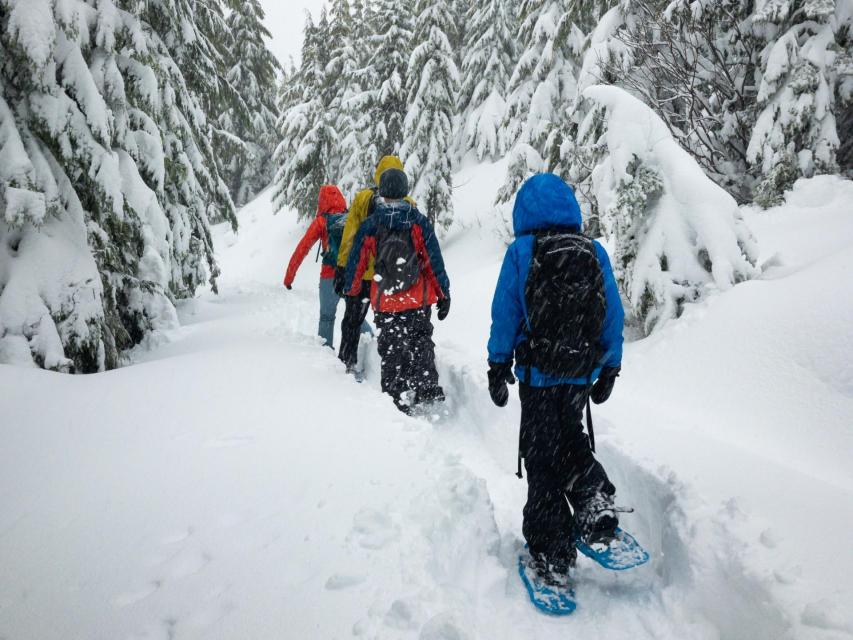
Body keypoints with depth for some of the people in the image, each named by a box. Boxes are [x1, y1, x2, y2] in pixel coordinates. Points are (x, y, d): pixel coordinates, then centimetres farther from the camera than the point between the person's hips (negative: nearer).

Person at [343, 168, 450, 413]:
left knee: (391, 352, 11)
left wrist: (351, 290, 22)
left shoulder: (369, 225, -4)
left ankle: (398, 400, 13)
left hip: (385, 303, 0)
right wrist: (444, 294, 1)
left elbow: (356, 262, 4)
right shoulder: (418, 221, -6)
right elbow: (434, 260, -6)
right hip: (419, 301, 0)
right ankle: (427, 387, 7)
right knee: (421, 342, 19)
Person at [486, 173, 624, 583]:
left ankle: (552, 554, 13)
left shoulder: (521, 251, -8)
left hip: (538, 374, -3)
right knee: (569, 436, 28)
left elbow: (505, 314, -7)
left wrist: (498, 366, 3)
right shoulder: (596, 252, 1)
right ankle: (595, 501, 9)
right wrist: (610, 370, 15)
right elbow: (614, 316, 5)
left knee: (541, 457, 7)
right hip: (583, 373, 4)